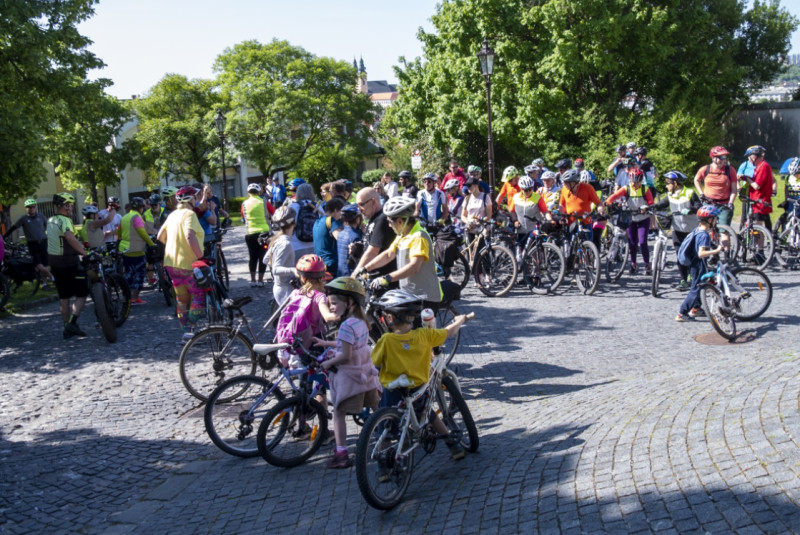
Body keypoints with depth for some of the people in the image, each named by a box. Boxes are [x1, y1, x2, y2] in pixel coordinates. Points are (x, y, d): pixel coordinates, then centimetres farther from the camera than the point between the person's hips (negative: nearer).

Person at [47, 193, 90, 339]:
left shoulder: (50, 221, 12)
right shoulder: (64, 220, -16)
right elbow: (69, 237, -37)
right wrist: (84, 252, -34)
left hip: (55, 264, 8)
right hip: (69, 264, -8)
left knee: (63, 297, 15)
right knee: (82, 294, 0)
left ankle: (67, 328, 20)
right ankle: (73, 323, -11)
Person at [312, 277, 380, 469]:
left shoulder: (346, 325, -20)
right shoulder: (362, 321, 7)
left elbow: (345, 356, -23)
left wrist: (328, 363, -8)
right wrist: (326, 343, 24)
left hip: (349, 375, -8)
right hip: (367, 373, 8)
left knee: (339, 412, 2)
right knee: (378, 410, 15)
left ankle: (341, 453, 2)